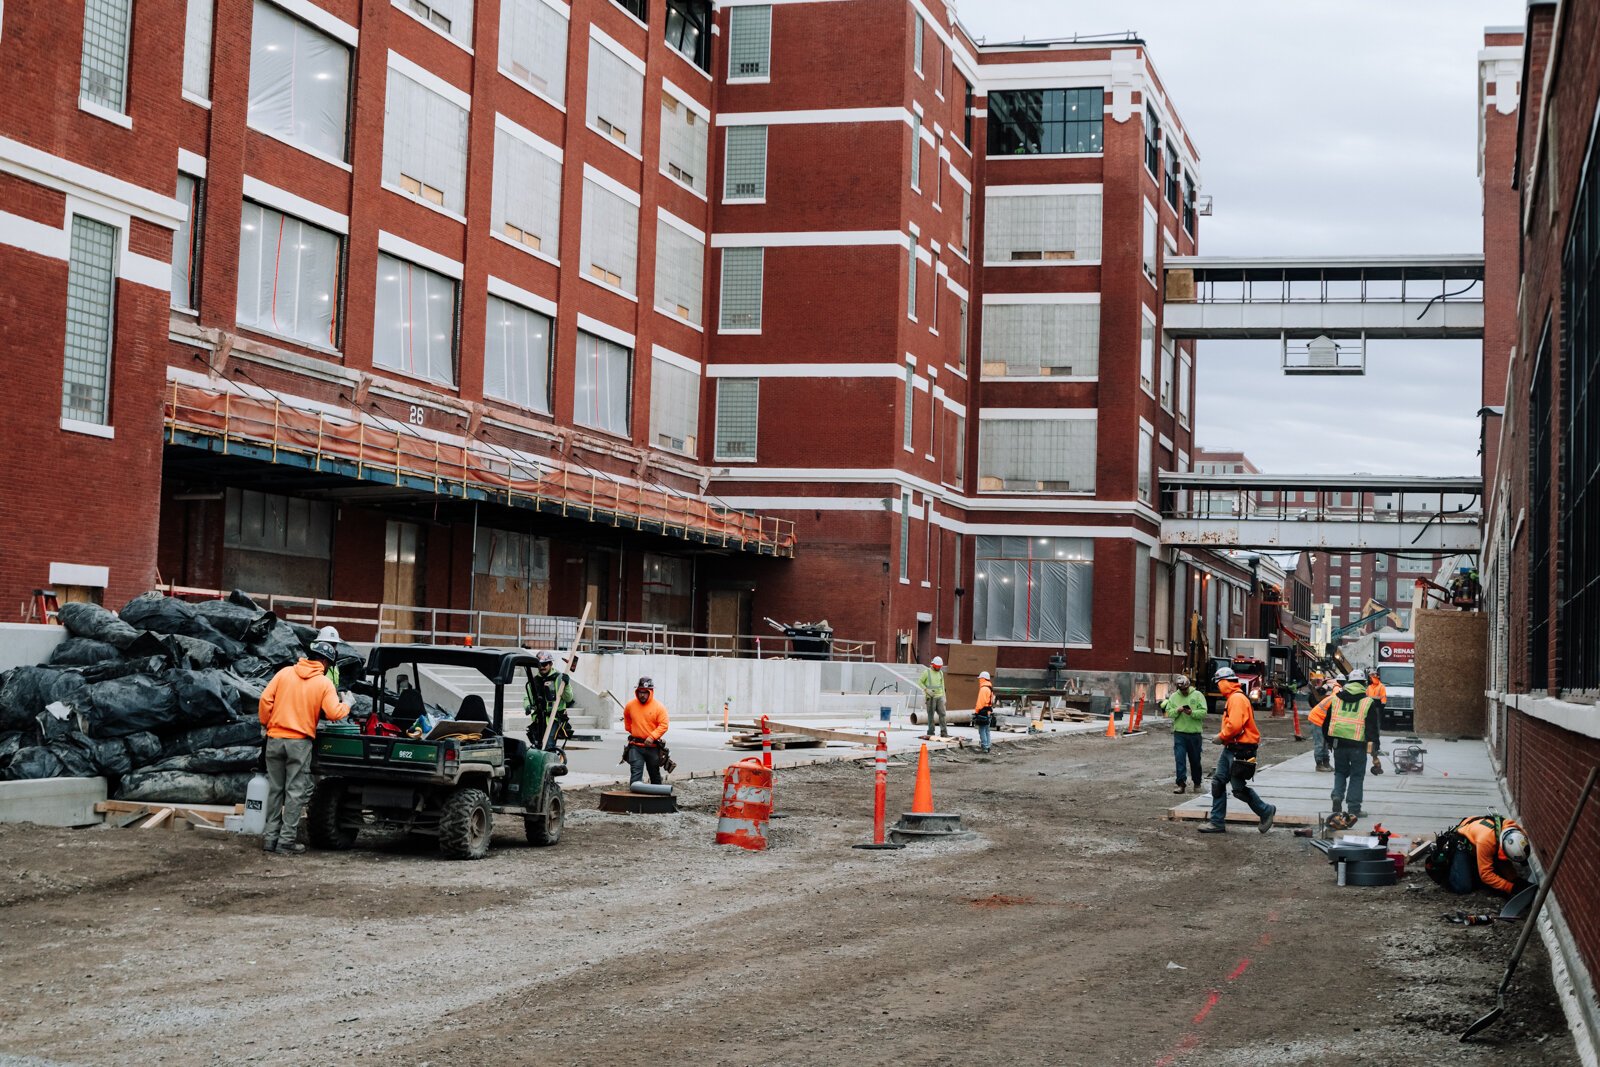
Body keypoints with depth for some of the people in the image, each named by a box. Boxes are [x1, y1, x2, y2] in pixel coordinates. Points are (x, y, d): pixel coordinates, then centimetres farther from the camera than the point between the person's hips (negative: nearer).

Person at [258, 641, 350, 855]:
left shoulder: (285, 673, 4)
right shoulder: (324, 683, -4)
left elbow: (265, 699, 0)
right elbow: (333, 713, -11)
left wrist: (266, 724, 12)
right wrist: (347, 705, 8)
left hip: (275, 739, 3)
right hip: (300, 742, -3)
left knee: (275, 789, 12)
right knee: (295, 792, 2)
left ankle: (271, 837, 13)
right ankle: (287, 840, -1)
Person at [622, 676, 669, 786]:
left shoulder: (659, 707, -8)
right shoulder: (630, 705, 1)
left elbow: (663, 725, -12)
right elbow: (626, 717, 24)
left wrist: (652, 737, -22)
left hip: (652, 746, -1)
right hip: (636, 746, 1)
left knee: (655, 775, 14)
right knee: (635, 772, -13)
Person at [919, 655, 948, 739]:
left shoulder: (940, 672, 13)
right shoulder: (927, 672, -3)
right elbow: (920, 682, -2)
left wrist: (944, 696, 15)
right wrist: (926, 690, -14)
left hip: (939, 696, 5)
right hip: (931, 697, -5)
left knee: (942, 714, -2)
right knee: (931, 715, -2)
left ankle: (944, 732, 0)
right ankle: (930, 733, 4)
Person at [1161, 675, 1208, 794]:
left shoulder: (1198, 695, 0)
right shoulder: (1174, 696, 7)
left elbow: (1203, 712, -7)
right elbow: (1168, 712, 4)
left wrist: (1192, 713, -23)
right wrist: (1177, 710, -15)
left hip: (1195, 733, -1)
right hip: (1179, 733, 1)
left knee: (1195, 760, 10)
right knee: (1180, 759, -8)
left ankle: (1197, 784, 24)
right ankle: (1181, 784, -7)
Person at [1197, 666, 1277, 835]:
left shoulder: (1237, 699, -17)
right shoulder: (1232, 699, 17)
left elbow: (1235, 725, -26)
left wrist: (1221, 737, -13)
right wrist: (1222, 737, 9)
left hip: (1240, 750, -10)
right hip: (1230, 749, 10)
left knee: (1239, 788, -4)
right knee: (1218, 783, 6)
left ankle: (1266, 811, 15)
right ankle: (1217, 822, 8)